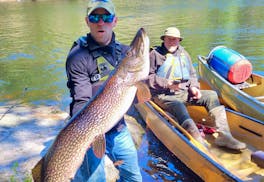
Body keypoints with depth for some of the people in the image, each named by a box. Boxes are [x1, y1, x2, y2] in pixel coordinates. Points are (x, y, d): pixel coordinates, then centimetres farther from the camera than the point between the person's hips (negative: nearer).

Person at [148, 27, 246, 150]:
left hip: (184, 92, 6)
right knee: (178, 106, -38)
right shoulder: (155, 54, 1)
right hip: (163, 95, -6)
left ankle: (223, 135, -21)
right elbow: (147, 77, -6)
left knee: (211, 95, -11)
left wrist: (193, 87, 2)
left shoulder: (183, 53, 18)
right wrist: (167, 84, -16)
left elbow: (192, 74, 23)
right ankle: (199, 143, -56)